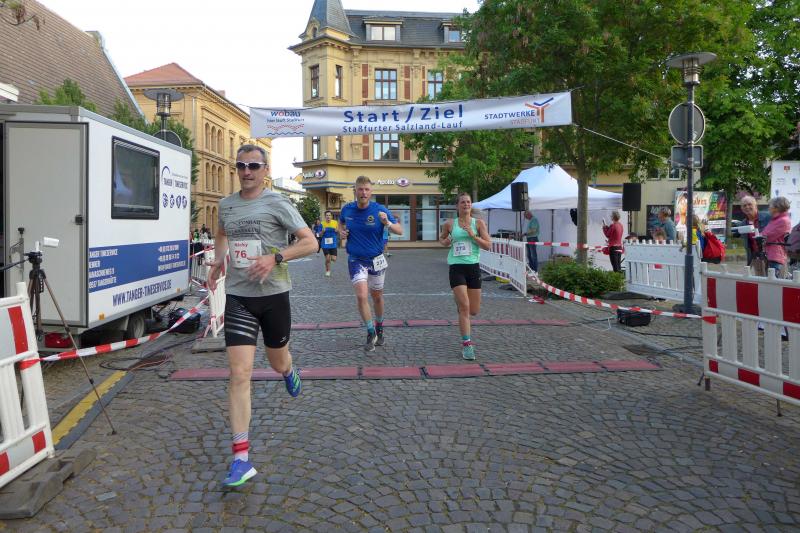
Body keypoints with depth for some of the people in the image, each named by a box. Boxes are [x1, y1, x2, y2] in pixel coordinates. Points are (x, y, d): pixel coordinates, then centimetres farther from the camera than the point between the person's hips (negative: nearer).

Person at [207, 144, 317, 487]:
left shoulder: (277, 203, -6)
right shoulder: (226, 205, 8)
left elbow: (310, 242, -9)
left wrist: (275, 258, -23)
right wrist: (218, 260, 10)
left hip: (273, 295, -2)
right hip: (237, 297, 2)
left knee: (278, 364, 17)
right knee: (239, 374, -9)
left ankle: (289, 371, 58)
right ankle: (241, 459, -6)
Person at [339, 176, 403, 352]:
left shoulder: (380, 210, -12)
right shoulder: (347, 209, -4)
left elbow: (400, 231, -11)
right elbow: (341, 222, 19)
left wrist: (387, 223, -31)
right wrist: (341, 231, -3)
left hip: (376, 260, 0)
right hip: (356, 260, 0)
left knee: (377, 297, 14)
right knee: (361, 296, -16)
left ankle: (379, 328, 39)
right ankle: (371, 333, 3)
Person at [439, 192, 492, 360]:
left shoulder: (478, 223, 4)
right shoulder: (450, 224, 4)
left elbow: (488, 245, -2)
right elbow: (441, 239, 22)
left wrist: (473, 235, -13)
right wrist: (445, 242, -1)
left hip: (473, 267, 2)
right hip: (456, 267, -2)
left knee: (474, 311, 9)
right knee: (464, 307, -12)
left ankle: (458, 301, 44)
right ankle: (467, 344, -5)